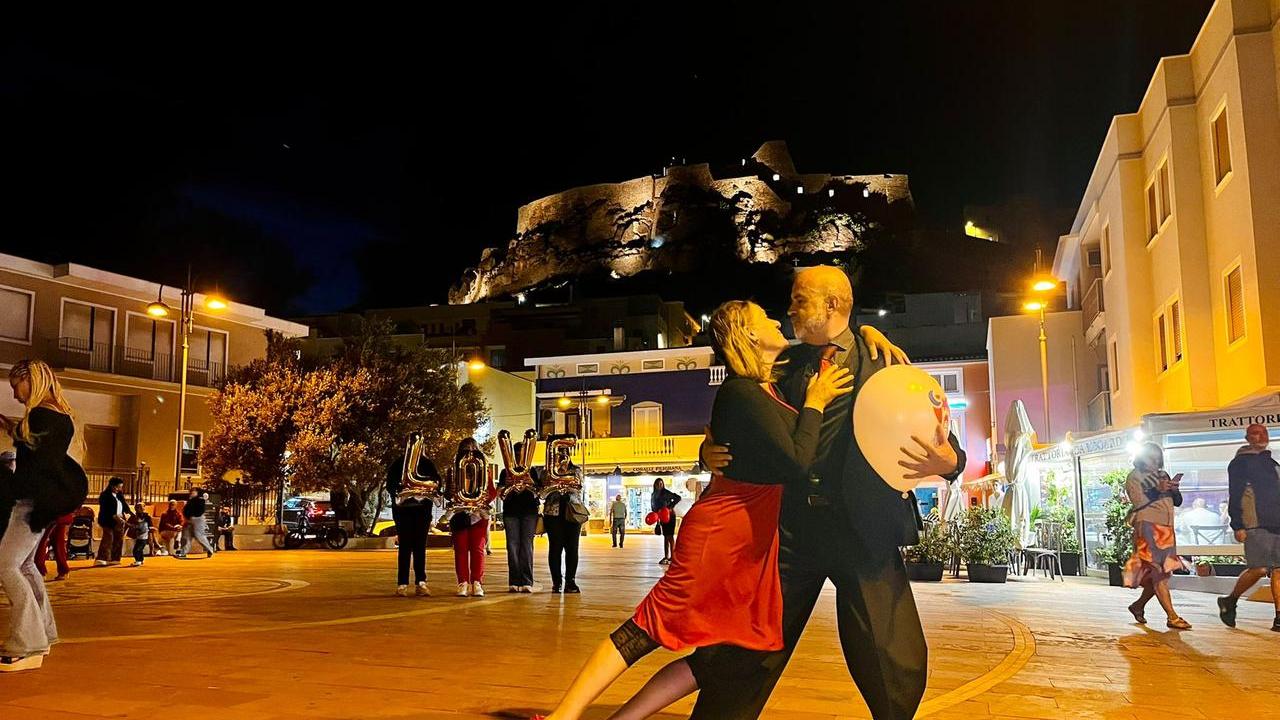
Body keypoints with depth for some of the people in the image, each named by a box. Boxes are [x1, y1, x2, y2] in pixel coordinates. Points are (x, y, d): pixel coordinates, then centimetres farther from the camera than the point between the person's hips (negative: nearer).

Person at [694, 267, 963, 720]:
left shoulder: (884, 361, 4)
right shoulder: (785, 364, 15)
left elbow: (940, 440, 0)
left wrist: (945, 461, -23)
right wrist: (711, 453, -1)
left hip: (865, 527, -2)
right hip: (791, 525, 3)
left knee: (897, 669, -4)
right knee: (740, 656, 2)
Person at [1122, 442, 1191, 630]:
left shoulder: (1163, 475, 20)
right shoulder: (1134, 476, 2)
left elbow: (1178, 502, 16)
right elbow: (1138, 502, -10)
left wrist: (1174, 489, -5)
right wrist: (1157, 490, -21)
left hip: (1166, 529, 7)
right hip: (1148, 526, -7)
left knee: (1162, 573, 8)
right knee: (1159, 573, -11)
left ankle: (1138, 605, 24)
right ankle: (1172, 617, -13)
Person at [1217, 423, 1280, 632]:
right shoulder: (1240, 462, 0)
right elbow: (1234, 496, -7)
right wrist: (1237, 526, -14)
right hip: (1255, 525, -7)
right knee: (1259, 569, -13)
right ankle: (1230, 601, 7)